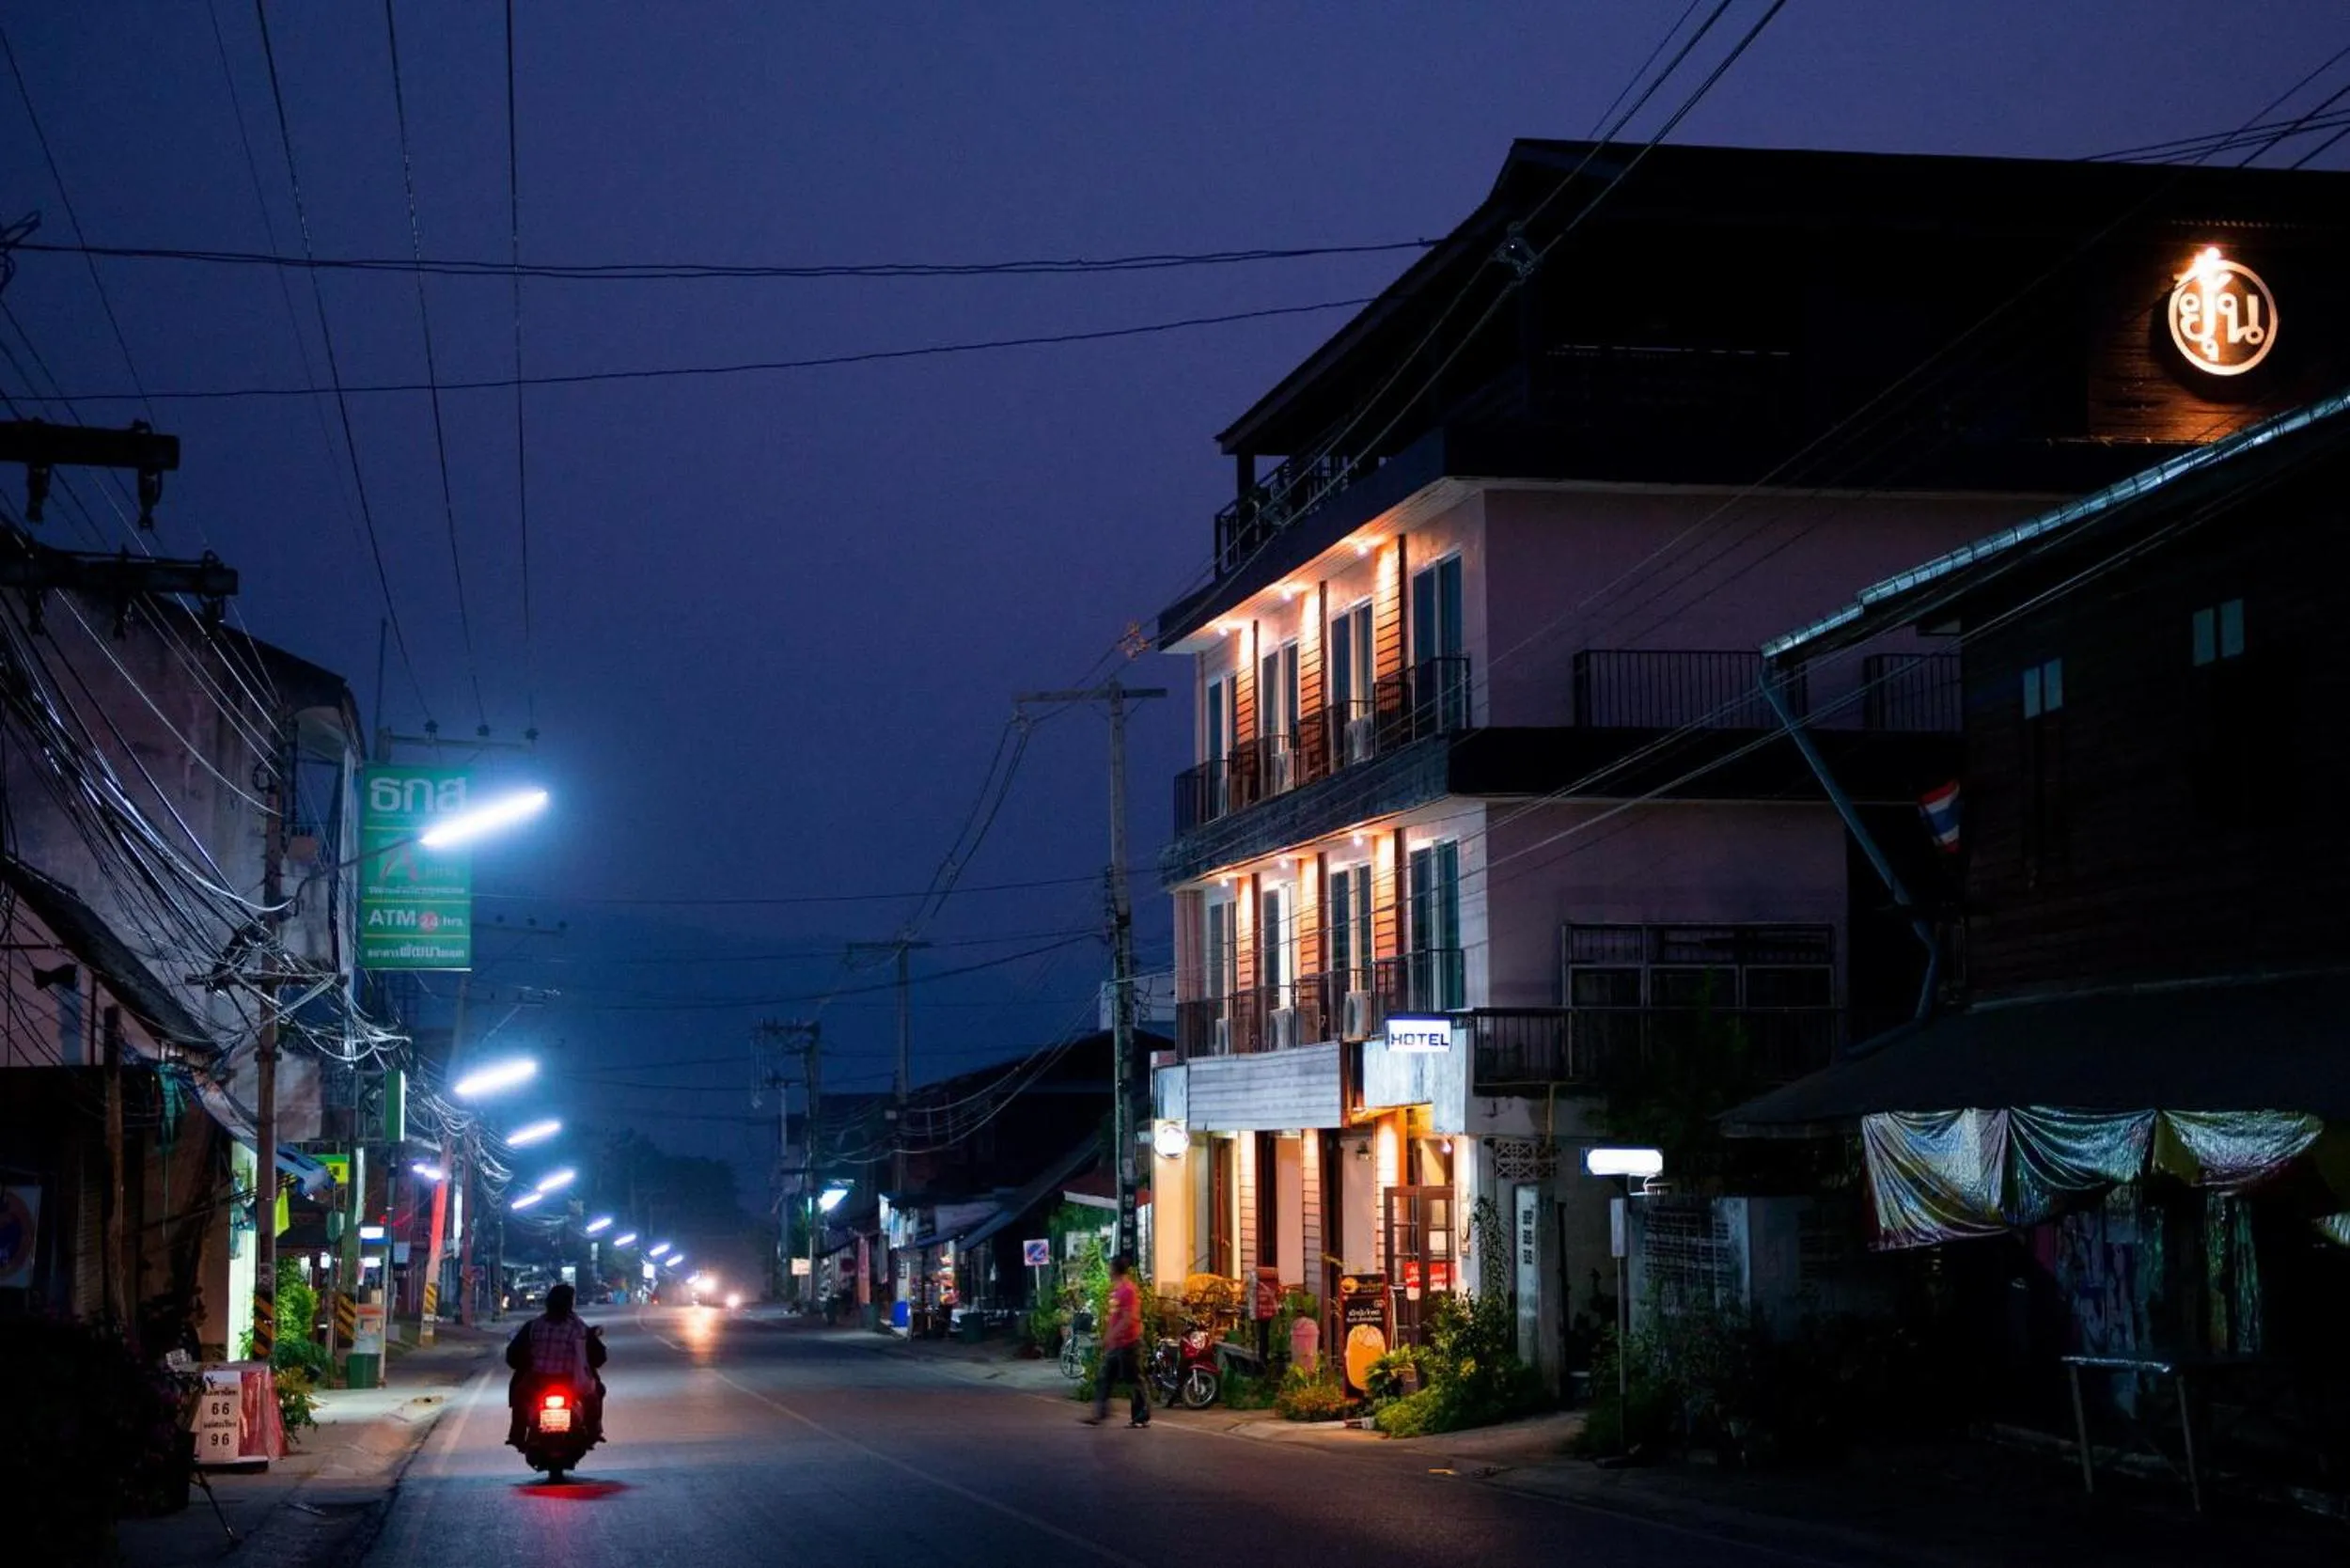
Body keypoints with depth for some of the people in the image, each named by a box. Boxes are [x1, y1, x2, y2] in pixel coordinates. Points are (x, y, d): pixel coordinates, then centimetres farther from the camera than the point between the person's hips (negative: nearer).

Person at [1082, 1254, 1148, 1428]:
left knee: (1136, 1381, -2)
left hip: (1128, 1343, -10)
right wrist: (1107, 1338, 20)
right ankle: (1100, 1414, 8)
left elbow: (1128, 1320, -22)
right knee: (1103, 1379, 7)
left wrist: (1110, 1336, -20)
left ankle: (1143, 1417, 4)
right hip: (1116, 1345, 10)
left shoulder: (1128, 1291, -16)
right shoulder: (1116, 1290, 14)